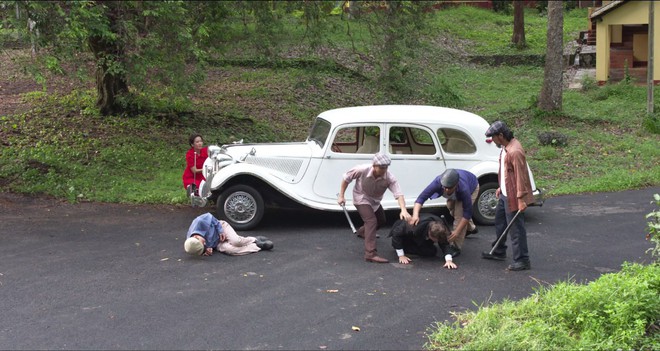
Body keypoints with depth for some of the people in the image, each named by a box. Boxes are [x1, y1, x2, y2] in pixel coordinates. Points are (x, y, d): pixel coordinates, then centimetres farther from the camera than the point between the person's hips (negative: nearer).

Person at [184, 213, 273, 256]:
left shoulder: (200, 223, -35)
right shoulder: (190, 244, -27)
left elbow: (211, 217, -13)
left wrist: (220, 230, -13)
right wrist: (206, 251, -28)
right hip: (217, 245, 1)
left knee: (236, 241, -29)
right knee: (228, 249, -28)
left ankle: (255, 240, 2)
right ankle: (258, 246, -11)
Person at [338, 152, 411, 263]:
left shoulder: (389, 178, -29)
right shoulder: (362, 170, -33)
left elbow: (399, 194, -36)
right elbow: (346, 178, -17)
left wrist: (404, 210, -52)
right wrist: (341, 196, -14)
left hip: (375, 201, 5)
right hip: (361, 199, -5)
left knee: (381, 221, 24)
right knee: (371, 221, -24)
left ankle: (362, 231, 55)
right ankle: (371, 254, -30)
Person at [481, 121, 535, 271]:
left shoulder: (515, 151, -25)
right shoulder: (505, 148, 8)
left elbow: (521, 175, -25)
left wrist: (521, 198, -25)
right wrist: (501, 187, 23)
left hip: (513, 197, -11)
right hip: (505, 194, 11)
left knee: (516, 228, -4)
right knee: (499, 221, 23)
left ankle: (522, 261, 3)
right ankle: (498, 252, 39)